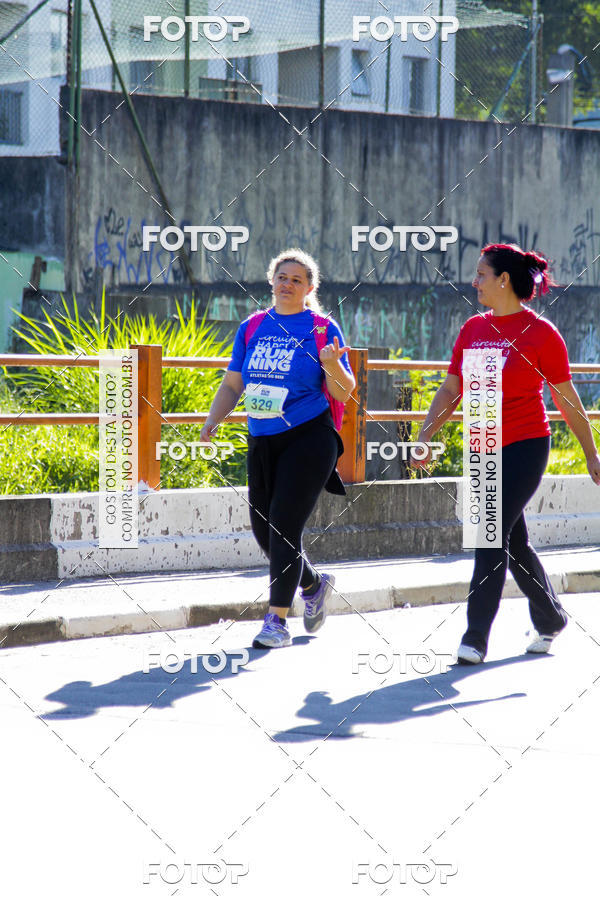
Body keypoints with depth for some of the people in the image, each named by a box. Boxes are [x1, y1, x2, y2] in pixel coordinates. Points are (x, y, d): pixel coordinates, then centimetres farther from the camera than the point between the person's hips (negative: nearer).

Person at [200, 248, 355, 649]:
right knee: (264, 531, 7)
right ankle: (314, 585, 34)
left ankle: (277, 620, -6)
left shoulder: (322, 329, -2)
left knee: (283, 528, -12)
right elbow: (233, 384, 16)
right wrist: (213, 421, 1)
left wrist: (332, 365, -24)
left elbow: (343, 393, -4)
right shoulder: (253, 327, 11)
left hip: (308, 439, -5)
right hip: (262, 443, 5)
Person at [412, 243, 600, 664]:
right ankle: (551, 620, 32)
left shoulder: (540, 332, -7)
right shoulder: (473, 329, 8)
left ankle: (476, 637, -9)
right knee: (514, 542, 14)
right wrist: (425, 438, 2)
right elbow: (451, 391, 12)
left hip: (525, 446, -6)